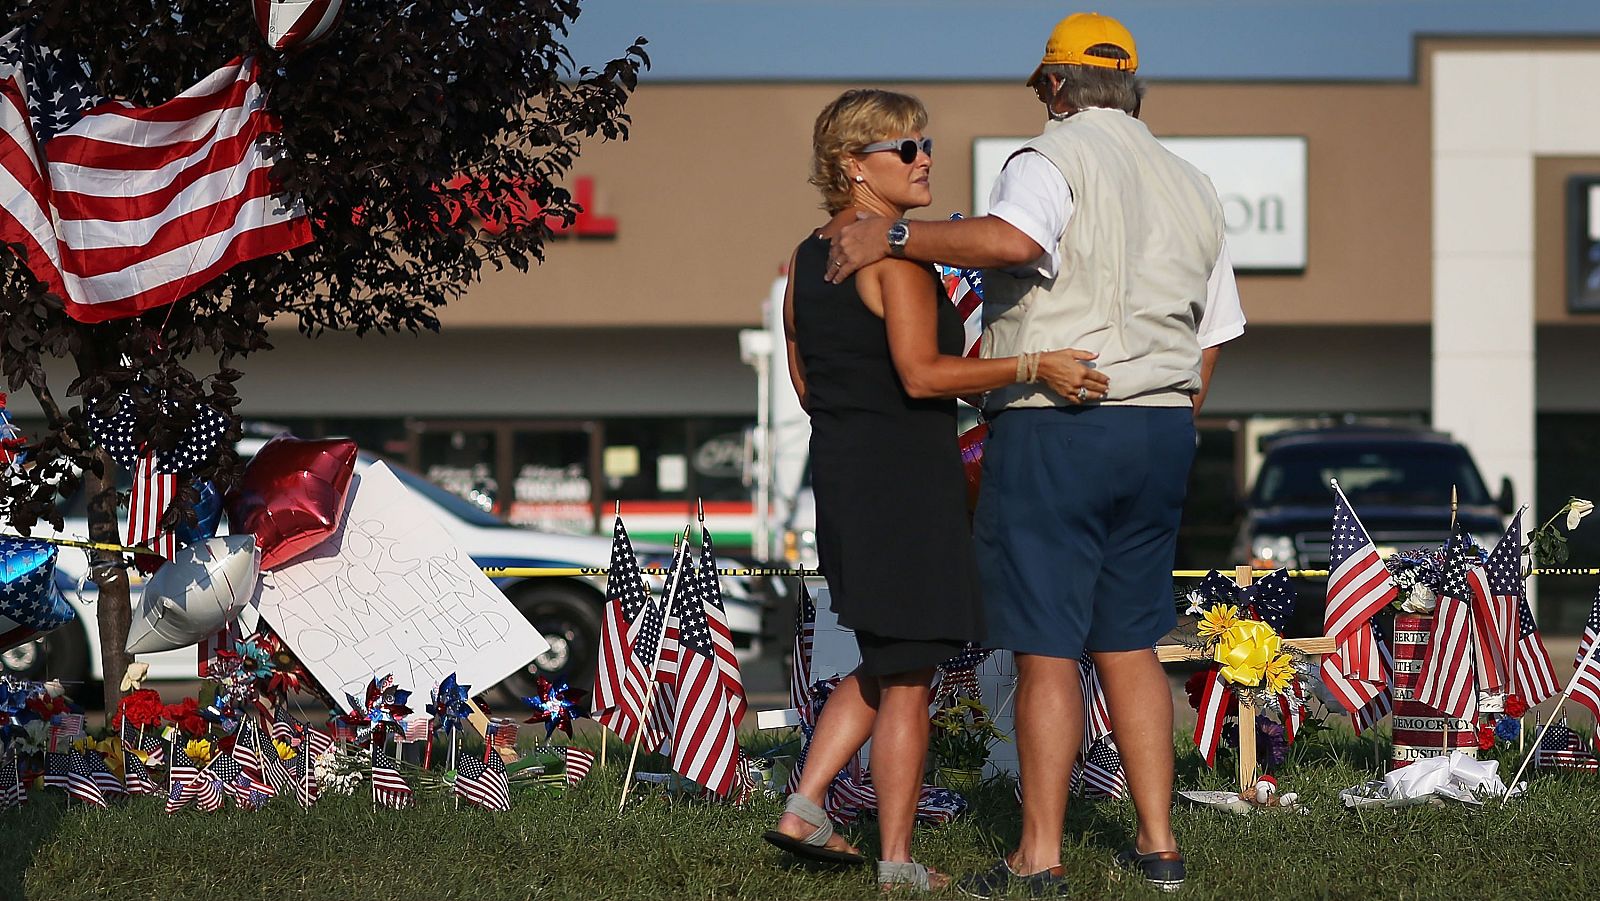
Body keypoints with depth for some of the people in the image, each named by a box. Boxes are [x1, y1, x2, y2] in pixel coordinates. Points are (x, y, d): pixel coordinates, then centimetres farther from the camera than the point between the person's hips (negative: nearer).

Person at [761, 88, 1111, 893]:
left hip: (838, 469, 8)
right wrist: (1029, 368, -24)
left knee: (884, 663, 21)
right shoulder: (898, 252, -15)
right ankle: (897, 865, 5)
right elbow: (921, 373, -23)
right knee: (907, 678, 0)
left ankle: (804, 810, 12)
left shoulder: (808, 258, 11)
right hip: (905, 479, -8)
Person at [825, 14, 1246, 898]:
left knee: (1046, 652, -3)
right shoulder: (1192, 186, 16)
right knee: (1128, 645, 13)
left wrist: (894, 235, -22)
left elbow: (1013, 238, -30)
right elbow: (1211, 337, 18)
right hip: (1159, 430, 7)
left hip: (1052, 429, -7)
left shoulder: (1055, 155, -7)